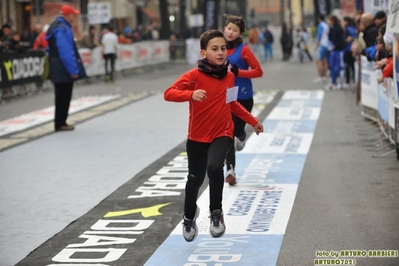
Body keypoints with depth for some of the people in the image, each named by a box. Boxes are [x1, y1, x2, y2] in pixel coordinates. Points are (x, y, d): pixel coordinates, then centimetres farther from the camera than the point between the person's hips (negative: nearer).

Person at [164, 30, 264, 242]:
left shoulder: (229, 76, 0)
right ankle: (189, 217, 41)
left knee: (214, 167, -28)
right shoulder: (194, 75, -13)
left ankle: (216, 213, -7)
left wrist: (253, 121, 20)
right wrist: (191, 94, -39)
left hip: (222, 134, 1)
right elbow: (168, 93, -23)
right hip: (197, 137, -1)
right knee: (195, 179, 11)